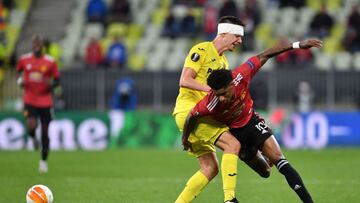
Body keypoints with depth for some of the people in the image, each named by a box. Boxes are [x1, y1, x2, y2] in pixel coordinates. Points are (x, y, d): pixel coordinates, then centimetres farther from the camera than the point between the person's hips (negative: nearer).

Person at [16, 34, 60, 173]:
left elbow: (57, 80, 4)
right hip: (30, 100, 0)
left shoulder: (50, 62, -3)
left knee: (45, 132, 6)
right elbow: (19, 71, 20)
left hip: (45, 101, 0)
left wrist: (51, 84, -18)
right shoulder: (24, 60, 1)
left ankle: (44, 160, 23)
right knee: (31, 126, -22)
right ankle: (33, 138, 17)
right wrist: (20, 81, -1)